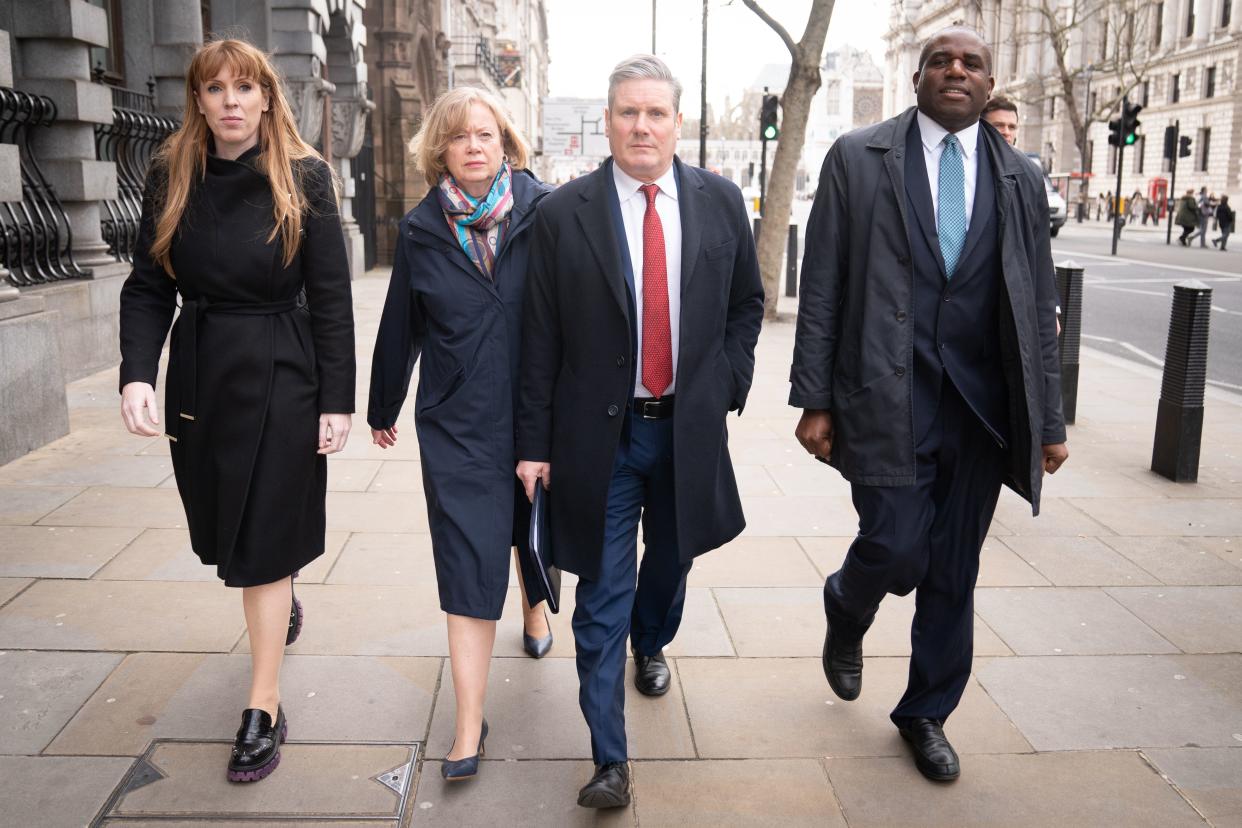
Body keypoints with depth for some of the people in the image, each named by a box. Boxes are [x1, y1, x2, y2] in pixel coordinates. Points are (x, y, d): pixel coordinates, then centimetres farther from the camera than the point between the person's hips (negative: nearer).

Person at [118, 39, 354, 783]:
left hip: (281, 374, -4)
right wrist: (137, 374, -15)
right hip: (200, 372, 4)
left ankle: (264, 708, 10)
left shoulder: (304, 177, -7)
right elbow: (148, 288, 0)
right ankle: (284, 600, 51)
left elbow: (331, 297, -8)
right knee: (224, 522, 18)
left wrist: (337, 400, -11)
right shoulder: (172, 177, 2)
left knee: (263, 540, -1)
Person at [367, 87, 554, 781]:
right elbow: (400, 327, 8)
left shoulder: (545, 213, -6)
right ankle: (470, 724, 6)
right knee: (468, 562, -2)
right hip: (457, 425, 0)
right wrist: (384, 409, 17)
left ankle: (536, 608, 56)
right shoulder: (421, 231, 0)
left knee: (534, 529, 22)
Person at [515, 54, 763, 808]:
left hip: (690, 427, 3)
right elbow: (541, 339, -6)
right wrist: (535, 443, -6)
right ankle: (610, 759, 11)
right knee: (604, 597, 1)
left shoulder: (721, 201, -1)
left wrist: (726, 387, 1)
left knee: (672, 556, 24)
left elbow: (747, 303, 10)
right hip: (602, 432, -3)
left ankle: (651, 645, 55)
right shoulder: (563, 213, -8)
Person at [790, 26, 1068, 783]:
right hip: (888, 396, -3)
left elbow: (1037, 306, 9)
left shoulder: (1020, 178, 8)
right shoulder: (858, 159, 0)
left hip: (982, 405, 3)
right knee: (896, 550, -7)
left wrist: (1048, 419, 7)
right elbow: (822, 289, -2)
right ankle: (847, 611, 30)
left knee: (953, 573, 10)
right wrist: (814, 399, -6)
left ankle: (926, 714, 30)